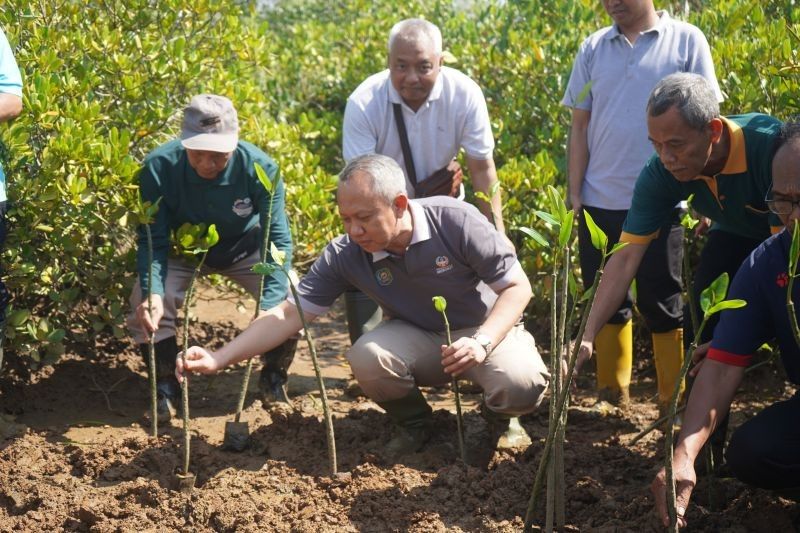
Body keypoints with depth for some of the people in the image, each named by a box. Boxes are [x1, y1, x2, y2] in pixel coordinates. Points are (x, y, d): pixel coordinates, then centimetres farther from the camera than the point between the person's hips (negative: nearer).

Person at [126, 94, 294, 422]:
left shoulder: (260, 168, -32)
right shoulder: (159, 167, -31)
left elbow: (278, 240, -30)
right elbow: (153, 241, -25)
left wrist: (269, 308, -44)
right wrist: (152, 293, -45)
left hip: (245, 248, 0)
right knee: (144, 305, -25)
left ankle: (274, 377, 8)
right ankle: (166, 385, 3)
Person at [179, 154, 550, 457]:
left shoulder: (456, 221, -24)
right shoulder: (345, 255, -16)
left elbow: (516, 287, -18)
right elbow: (289, 314, -15)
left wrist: (481, 342, -34)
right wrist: (218, 360, -25)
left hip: (486, 329, -2)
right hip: (416, 336, 2)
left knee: (521, 385, -33)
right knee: (367, 356, -31)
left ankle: (499, 418, 7)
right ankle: (413, 423, 2)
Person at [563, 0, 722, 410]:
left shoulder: (686, 41, -2)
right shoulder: (593, 48, 7)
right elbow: (580, 124, 9)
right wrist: (574, 192, 3)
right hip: (600, 202, 3)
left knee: (663, 305, 2)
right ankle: (611, 396, 22)